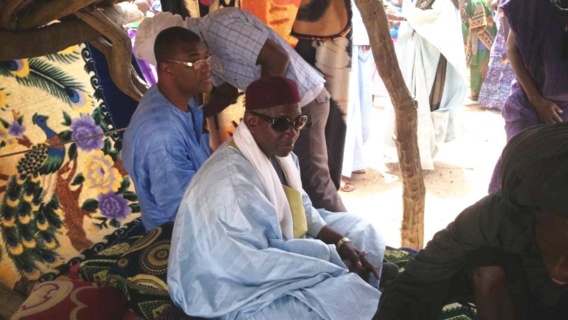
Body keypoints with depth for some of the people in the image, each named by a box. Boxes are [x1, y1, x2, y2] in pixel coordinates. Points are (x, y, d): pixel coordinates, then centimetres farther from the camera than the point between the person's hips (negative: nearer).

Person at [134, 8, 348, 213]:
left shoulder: (218, 26, -24)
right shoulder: (206, 43, 6)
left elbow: (278, 59, -28)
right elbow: (226, 93, 15)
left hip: (303, 101, -10)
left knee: (312, 179, 0)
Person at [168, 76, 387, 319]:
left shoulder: (278, 153, -3)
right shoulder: (232, 181, -31)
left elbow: (303, 212, 6)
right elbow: (256, 266, -30)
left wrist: (341, 242, -9)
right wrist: (334, 256, -22)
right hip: (243, 292, -9)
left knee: (362, 234, 14)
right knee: (349, 296, -22)